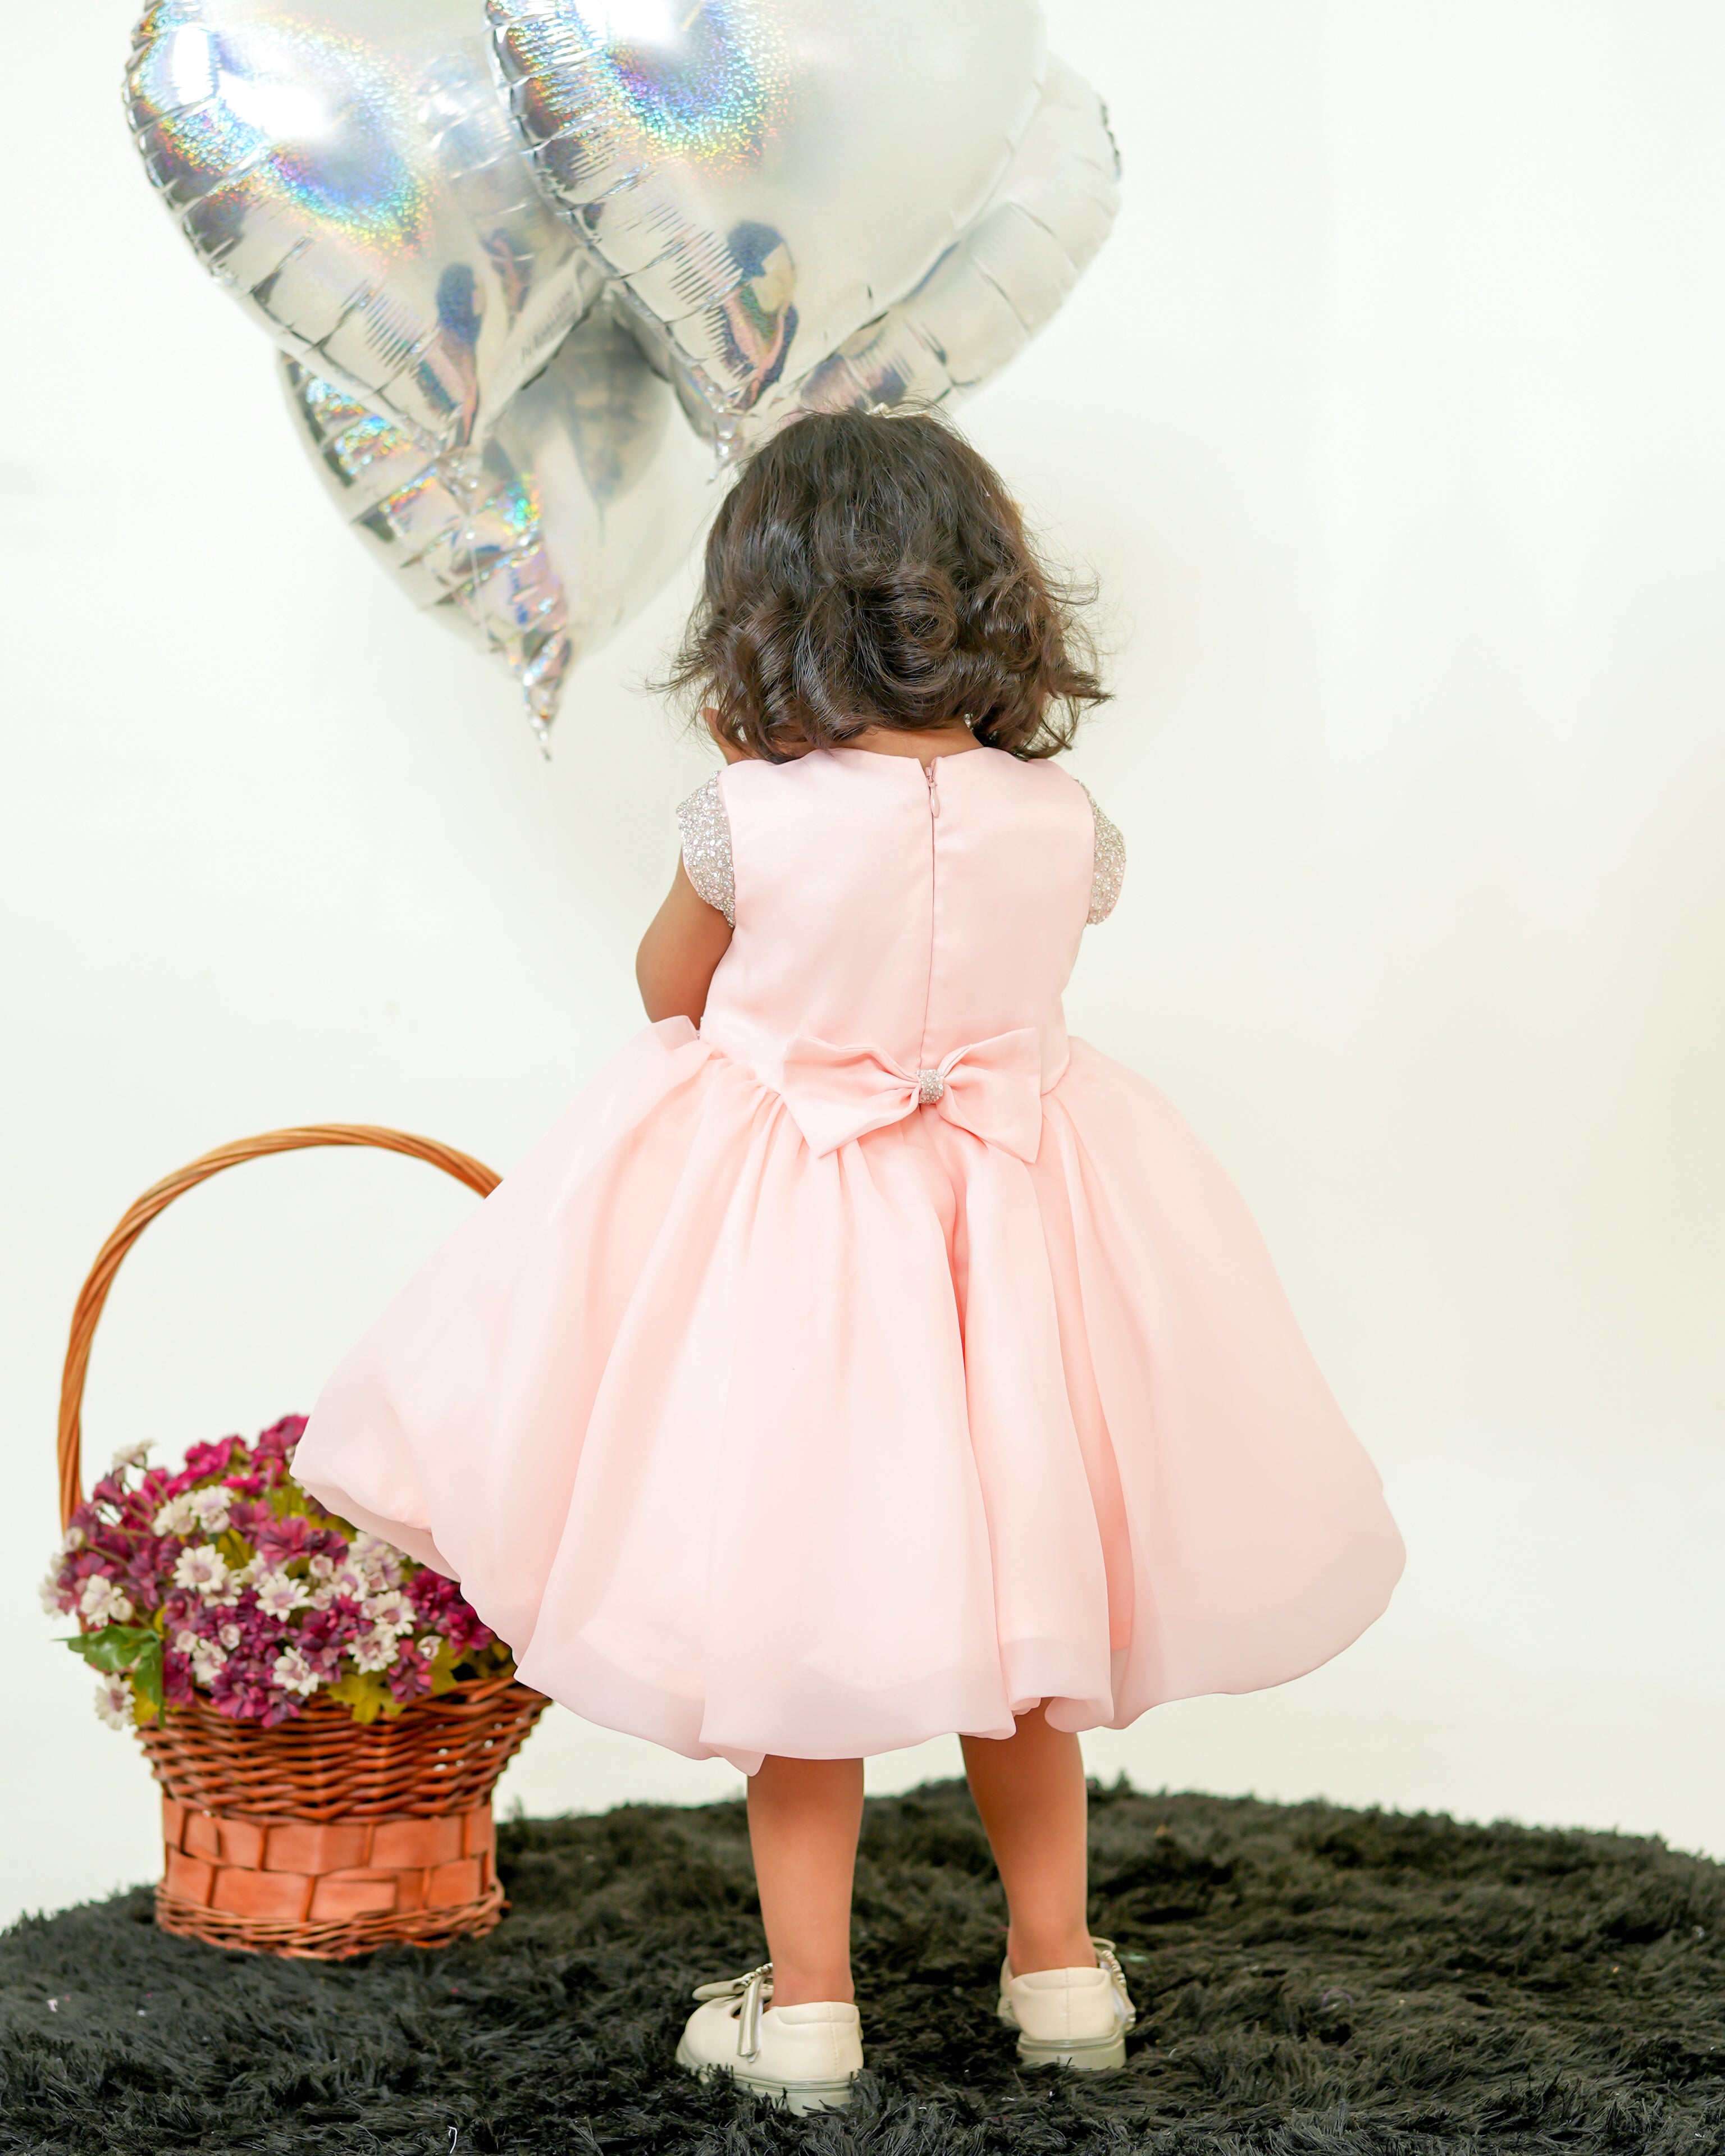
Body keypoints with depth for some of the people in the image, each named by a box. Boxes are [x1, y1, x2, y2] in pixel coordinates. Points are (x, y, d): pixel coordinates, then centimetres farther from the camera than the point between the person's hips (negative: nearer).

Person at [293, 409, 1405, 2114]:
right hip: (1011, 1219, 3)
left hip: (781, 1227, -3)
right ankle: (1057, 1956, 29)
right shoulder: (1063, 821, -9)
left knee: (794, 1610, 10)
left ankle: (804, 1997, 16)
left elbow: (669, 990, 1)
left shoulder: (750, 817, -17)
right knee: (1009, 1583, 19)